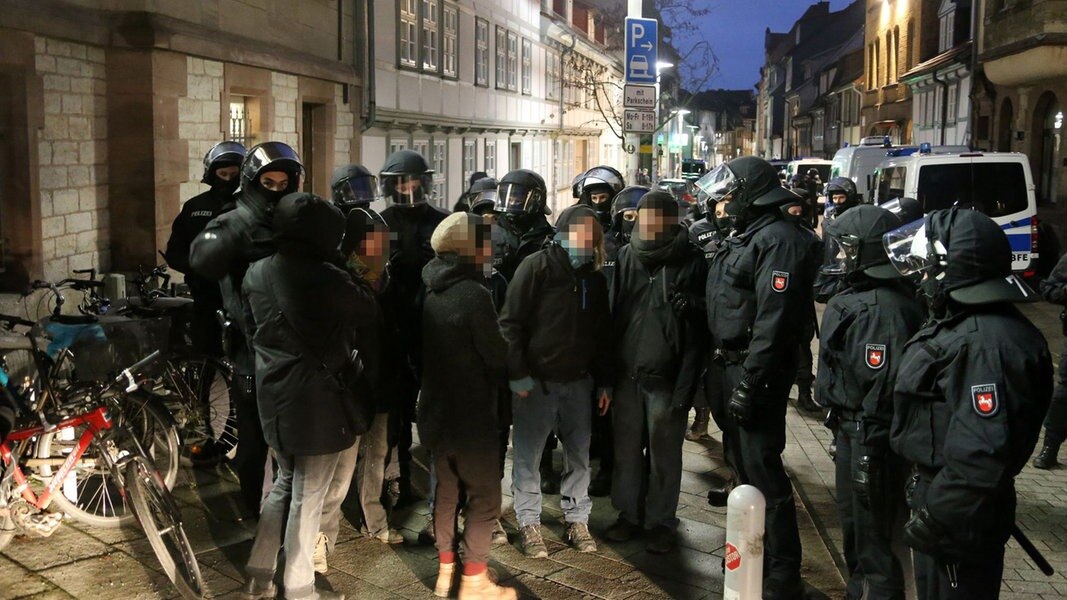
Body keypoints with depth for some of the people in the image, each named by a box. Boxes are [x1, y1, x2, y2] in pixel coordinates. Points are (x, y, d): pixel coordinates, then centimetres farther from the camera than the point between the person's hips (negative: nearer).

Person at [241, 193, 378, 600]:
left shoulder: (256, 274, 2)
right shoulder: (324, 277, -18)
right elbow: (370, 313, -4)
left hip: (273, 397, 7)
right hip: (317, 401, -7)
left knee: (284, 484, 23)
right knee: (308, 497, 5)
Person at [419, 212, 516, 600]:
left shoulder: (432, 292, 8)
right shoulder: (473, 294, -19)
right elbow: (497, 354, -16)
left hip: (436, 408, 8)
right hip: (471, 412, -8)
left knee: (447, 489, 17)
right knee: (484, 496, 2)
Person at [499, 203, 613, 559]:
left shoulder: (595, 277, 9)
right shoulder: (537, 267, -8)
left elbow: (602, 333, 15)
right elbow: (511, 322, -10)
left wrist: (604, 381, 12)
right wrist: (517, 374, -14)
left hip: (578, 381, 5)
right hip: (536, 381, -5)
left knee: (579, 454, 10)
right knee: (528, 455, 3)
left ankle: (577, 520, 22)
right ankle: (529, 523, 15)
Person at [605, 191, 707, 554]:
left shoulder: (691, 260, -4)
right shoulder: (626, 257, 7)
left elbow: (700, 325, -4)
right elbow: (613, 311, 8)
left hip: (666, 375, -3)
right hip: (627, 372, 4)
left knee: (664, 453, 8)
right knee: (626, 449, 13)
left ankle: (661, 521, 22)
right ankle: (628, 514, 28)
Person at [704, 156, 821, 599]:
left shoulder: (779, 239, -17)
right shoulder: (745, 236, 16)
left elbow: (772, 319, -24)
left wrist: (749, 384, -25)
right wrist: (728, 374, 17)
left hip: (755, 370, -11)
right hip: (733, 364, 11)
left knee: (763, 468, -7)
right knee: (744, 460, 19)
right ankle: (758, 556, 34)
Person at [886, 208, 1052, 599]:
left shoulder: (985, 343, -27)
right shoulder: (964, 323, 9)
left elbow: (982, 449, -32)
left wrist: (936, 516, -26)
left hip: (961, 518, -10)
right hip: (936, 493, 10)